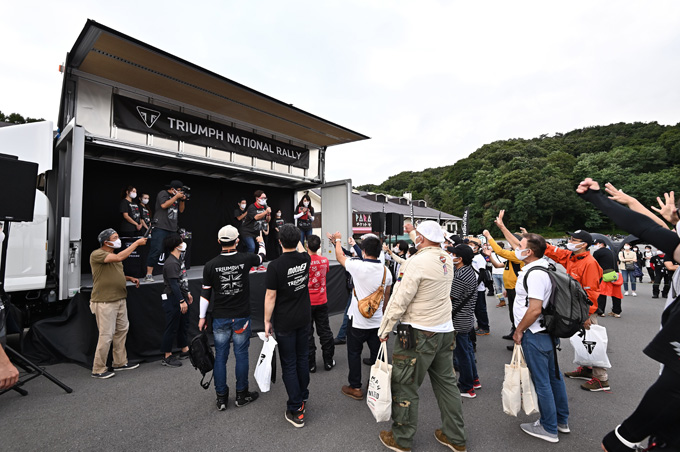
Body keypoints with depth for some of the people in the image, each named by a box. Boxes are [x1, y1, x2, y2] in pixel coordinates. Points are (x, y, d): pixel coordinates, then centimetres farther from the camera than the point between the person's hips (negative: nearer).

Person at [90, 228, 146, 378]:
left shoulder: (114, 255, 14)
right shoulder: (97, 254, -14)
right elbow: (119, 258, -30)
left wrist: (130, 278, 9)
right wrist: (136, 243, -24)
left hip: (120, 299, 9)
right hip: (104, 302, -9)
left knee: (122, 330, 16)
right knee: (106, 335, -3)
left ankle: (120, 362, 29)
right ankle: (98, 370, 12)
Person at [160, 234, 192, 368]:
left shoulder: (178, 260, 12)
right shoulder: (171, 263, -21)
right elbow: (174, 284, -25)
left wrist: (187, 293, 24)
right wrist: (181, 301, -25)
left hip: (180, 298, 10)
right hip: (173, 299, -10)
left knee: (183, 324, 18)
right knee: (172, 328, 0)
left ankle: (185, 350, 31)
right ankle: (167, 357, 12)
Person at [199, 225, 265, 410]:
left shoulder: (210, 265, -8)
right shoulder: (245, 259, -11)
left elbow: (205, 293, -2)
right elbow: (261, 257, 12)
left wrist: (202, 316, 10)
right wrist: (261, 243, 33)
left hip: (220, 318, 1)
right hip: (241, 317, -1)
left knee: (220, 356, 12)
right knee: (241, 355, 11)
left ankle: (221, 397, 24)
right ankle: (241, 395, 24)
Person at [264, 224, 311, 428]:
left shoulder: (275, 266, -21)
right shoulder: (305, 259, -7)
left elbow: (270, 297, -16)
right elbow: (301, 250, 20)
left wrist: (267, 321, -4)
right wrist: (295, 238, 34)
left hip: (285, 323, -5)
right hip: (304, 319, 5)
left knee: (289, 365, 7)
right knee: (303, 359, 20)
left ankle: (296, 410, 16)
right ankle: (302, 395, 37)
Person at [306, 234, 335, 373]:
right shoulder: (325, 260, -5)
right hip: (322, 302, 3)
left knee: (307, 334, 9)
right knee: (325, 331, 14)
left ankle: (310, 364, 18)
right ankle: (328, 362, 24)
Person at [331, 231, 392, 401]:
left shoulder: (358, 266, -20)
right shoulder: (386, 271, -3)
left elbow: (340, 257, -1)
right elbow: (386, 297, 9)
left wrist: (338, 240, 16)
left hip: (358, 321, -4)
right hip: (377, 321, 5)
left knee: (354, 353, 12)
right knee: (377, 353, 16)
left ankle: (355, 388, 23)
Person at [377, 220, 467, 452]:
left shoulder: (416, 262, -21)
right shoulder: (447, 259, 1)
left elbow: (400, 301, -19)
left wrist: (385, 329, -8)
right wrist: (416, 239, 37)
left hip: (419, 333, -8)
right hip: (445, 330, 8)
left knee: (405, 385, 9)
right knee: (446, 382, 20)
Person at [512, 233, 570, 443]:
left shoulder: (535, 274, -25)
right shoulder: (545, 266, 3)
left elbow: (535, 309, -27)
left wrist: (518, 330, -17)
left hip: (535, 334, -10)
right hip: (548, 331, 10)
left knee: (541, 381, 5)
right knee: (553, 375, 21)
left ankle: (549, 428, 22)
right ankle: (562, 420, 38)